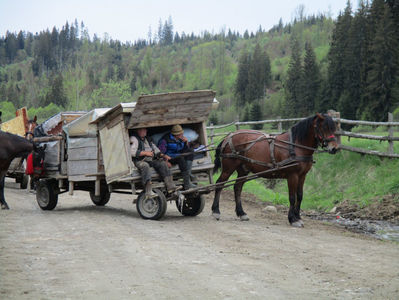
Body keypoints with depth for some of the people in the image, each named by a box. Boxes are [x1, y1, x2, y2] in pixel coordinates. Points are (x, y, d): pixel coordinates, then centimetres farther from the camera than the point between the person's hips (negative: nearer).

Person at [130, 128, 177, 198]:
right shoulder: (134, 139, 0)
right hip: (140, 161, -7)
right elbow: (132, 152, -15)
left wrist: (163, 155, 11)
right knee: (145, 166, -37)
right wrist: (145, 153, -16)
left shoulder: (148, 139, 24)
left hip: (151, 160, 7)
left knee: (162, 163, -14)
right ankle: (148, 192, -50)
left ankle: (170, 187, -22)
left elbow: (155, 149, 28)